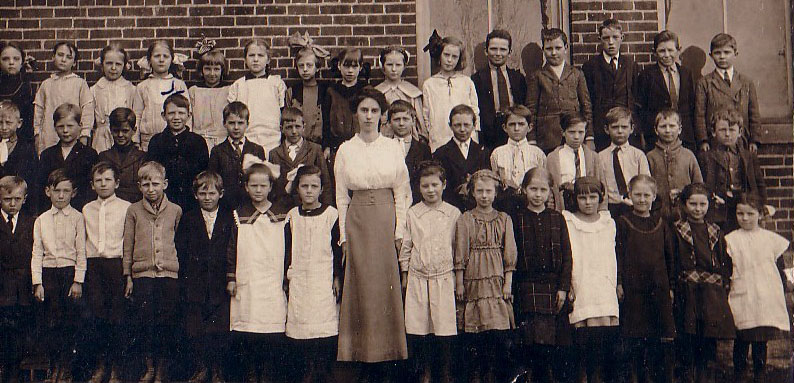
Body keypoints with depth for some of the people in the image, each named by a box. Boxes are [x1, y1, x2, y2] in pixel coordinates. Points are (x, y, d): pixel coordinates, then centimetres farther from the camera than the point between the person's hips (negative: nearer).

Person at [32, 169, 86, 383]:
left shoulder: (77, 218, 1)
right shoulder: (42, 220, 9)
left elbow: (81, 252, -2)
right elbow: (37, 253, 8)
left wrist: (78, 281, -9)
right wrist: (37, 283, 0)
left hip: (70, 272, -2)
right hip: (48, 273, 3)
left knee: (70, 323, -2)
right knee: (51, 323, 4)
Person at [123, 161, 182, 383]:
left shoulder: (175, 210, 7)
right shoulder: (133, 211, 5)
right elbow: (128, 246, 7)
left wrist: (173, 264, 7)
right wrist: (128, 277, 5)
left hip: (169, 273, 0)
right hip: (142, 273, 0)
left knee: (167, 322, 1)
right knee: (143, 322, 0)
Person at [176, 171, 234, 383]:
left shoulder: (230, 219, 4)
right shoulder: (188, 219, 8)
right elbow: (180, 252, 4)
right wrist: (184, 280, -4)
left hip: (221, 286, -1)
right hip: (195, 287, 1)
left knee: (221, 330, 0)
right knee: (195, 330, 4)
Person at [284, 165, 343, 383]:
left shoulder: (331, 215, -1)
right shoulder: (292, 216, 8)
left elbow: (339, 249, 1)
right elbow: (287, 249, 13)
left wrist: (337, 277, -2)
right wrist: (287, 274, 8)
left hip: (325, 280, -3)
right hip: (298, 281, 3)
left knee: (326, 328, -6)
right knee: (300, 331, 2)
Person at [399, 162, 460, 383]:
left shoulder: (453, 213, 2)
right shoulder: (413, 213, 4)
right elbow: (406, 246, 11)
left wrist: (458, 275, 9)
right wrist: (404, 275, 11)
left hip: (444, 277, -1)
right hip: (418, 277, 1)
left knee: (445, 327, -1)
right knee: (417, 328, 2)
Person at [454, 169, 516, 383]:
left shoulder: (504, 219, 8)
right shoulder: (465, 220, 4)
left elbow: (509, 255, 8)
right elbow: (460, 255, 4)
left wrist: (508, 283, 2)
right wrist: (459, 283, 0)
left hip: (497, 279, 1)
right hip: (474, 280, -1)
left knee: (499, 330, -6)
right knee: (474, 332, 0)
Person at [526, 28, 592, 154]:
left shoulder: (576, 74, 13)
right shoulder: (537, 77, 8)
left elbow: (586, 106, 13)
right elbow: (531, 110, 5)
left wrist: (589, 139, 7)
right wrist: (532, 142, -1)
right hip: (547, 140, -1)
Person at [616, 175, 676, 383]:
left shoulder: (661, 223, 10)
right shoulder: (622, 223, 1)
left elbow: (670, 257, 13)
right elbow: (618, 257, -2)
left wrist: (671, 286, 8)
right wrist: (619, 285, -8)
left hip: (659, 290, 3)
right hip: (633, 291, -2)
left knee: (664, 345, 1)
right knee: (636, 344, 2)